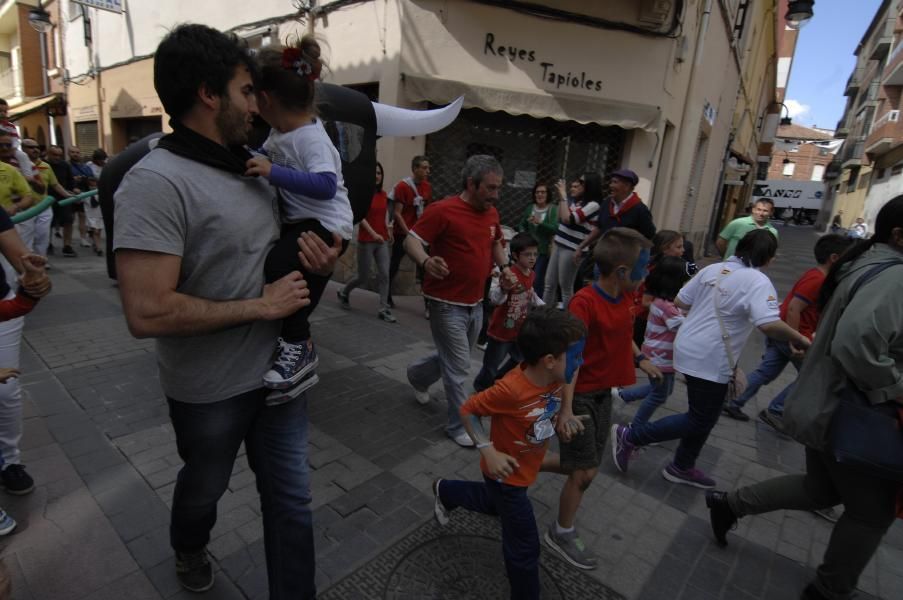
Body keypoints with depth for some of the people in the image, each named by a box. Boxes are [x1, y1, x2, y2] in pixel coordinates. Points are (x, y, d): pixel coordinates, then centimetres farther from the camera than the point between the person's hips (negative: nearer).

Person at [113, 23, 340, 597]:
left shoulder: (254, 169, 2)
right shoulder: (156, 181, -22)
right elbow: (148, 313, -29)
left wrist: (316, 257, -6)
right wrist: (261, 306, -22)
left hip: (278, 368, 5)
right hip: (210, 389, -5)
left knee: (291, 496, 14)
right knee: (205, 486, 25)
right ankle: (190, 549, 60)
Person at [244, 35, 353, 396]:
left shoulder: (310, 137, -20)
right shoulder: (280, 131, 8)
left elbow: (326, 186, -35)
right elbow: (268, 158, 30)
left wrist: (273, 173, -37)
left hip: (326, 223, -11)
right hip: (297, 220, 11)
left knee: (274, 269, -32)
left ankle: (299, 348, -18)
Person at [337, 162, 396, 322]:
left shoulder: (383, 194, 8)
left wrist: (388, 230, 9)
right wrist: (373, 233, -31)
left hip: (382, 240, 5)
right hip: (366, 241, -5)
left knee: (384, 274, -3)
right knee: (363, 277, 4)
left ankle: (384, 309, 4)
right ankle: (343, 292, 33)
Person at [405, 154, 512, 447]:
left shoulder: (491, 213, 6)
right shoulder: (442, 210, -17)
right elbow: (412, 240, -18)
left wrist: (504, 267, 6)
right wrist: (426, 262, -39)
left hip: (475, 303, 8)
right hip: (448, 304, -8)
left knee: (454, 359, 22)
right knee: (458, 367, 0)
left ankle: (417, 375, 50)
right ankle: (459, 425, 20)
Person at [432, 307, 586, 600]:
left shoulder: (554, 378, -15)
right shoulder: (512, 389, -38)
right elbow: (468, 410, -25)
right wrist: (489, 451, -27)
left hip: (526, 468, 8)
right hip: (508, 473, -8)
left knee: (498, 505, 33)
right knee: (524, 544, 7)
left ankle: (445, 492, 54)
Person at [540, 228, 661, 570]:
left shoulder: (624, 296, 1)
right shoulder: (584, 302, -26)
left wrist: (639, 359, 19)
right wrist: (566, 410, -36)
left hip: (604, 393, 8)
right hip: (580, 395, -8)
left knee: (582, 466, 16)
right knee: (585, 471, 1)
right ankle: (562, 534, 25)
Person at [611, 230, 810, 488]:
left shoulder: (712, 269, 6)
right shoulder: (758, 281, -14)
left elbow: (680, 302, 8)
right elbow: (770, 325, -27)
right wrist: (800, 339, -10)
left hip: (690, 350, 8)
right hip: (711, 361, -8)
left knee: (702, 416, 22)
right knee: (700, 421, 7)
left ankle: (682, 467, 35)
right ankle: (630, 435, 4)